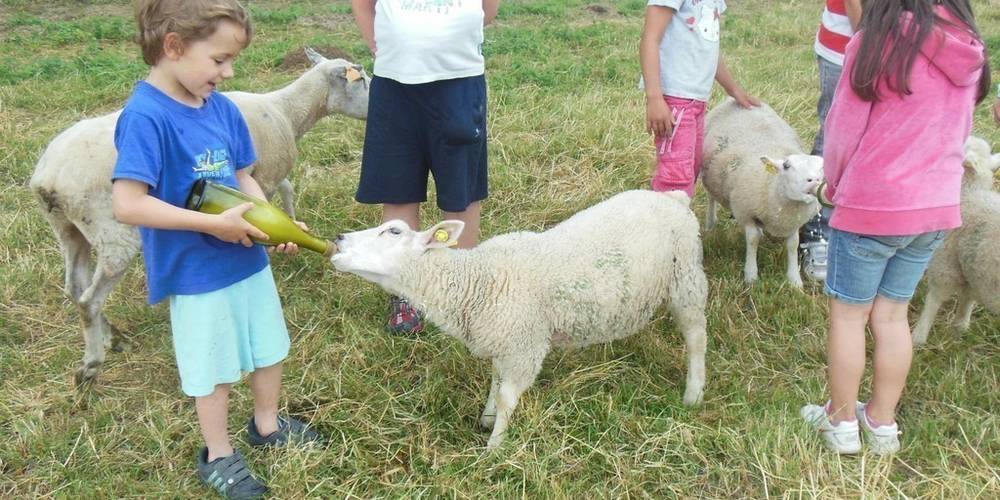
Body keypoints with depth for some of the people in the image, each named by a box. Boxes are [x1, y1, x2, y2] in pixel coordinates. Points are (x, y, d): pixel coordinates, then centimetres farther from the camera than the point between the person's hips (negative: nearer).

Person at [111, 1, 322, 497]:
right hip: (196, 272, -7)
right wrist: (215, 224, -26)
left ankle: (267, 425, 47)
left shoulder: (221, 107, -3)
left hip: (249, 258, 7)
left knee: (268, 347, 22)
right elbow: (127, 204, -29)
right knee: (213, 367, 12)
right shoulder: (145, 116, -23)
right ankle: (218, 456, 35)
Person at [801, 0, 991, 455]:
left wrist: (834, 186, 10)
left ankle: (841, 422, 20)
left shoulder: (876, 43, -13)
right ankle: (883, 422, 26)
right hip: (938, 207, 6)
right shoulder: (969, 50, 5)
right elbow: (957, 131, 14)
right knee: (892, 315, 17)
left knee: (848, 315, 10)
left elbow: (843, 131, -7)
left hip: (873, 207, -5)